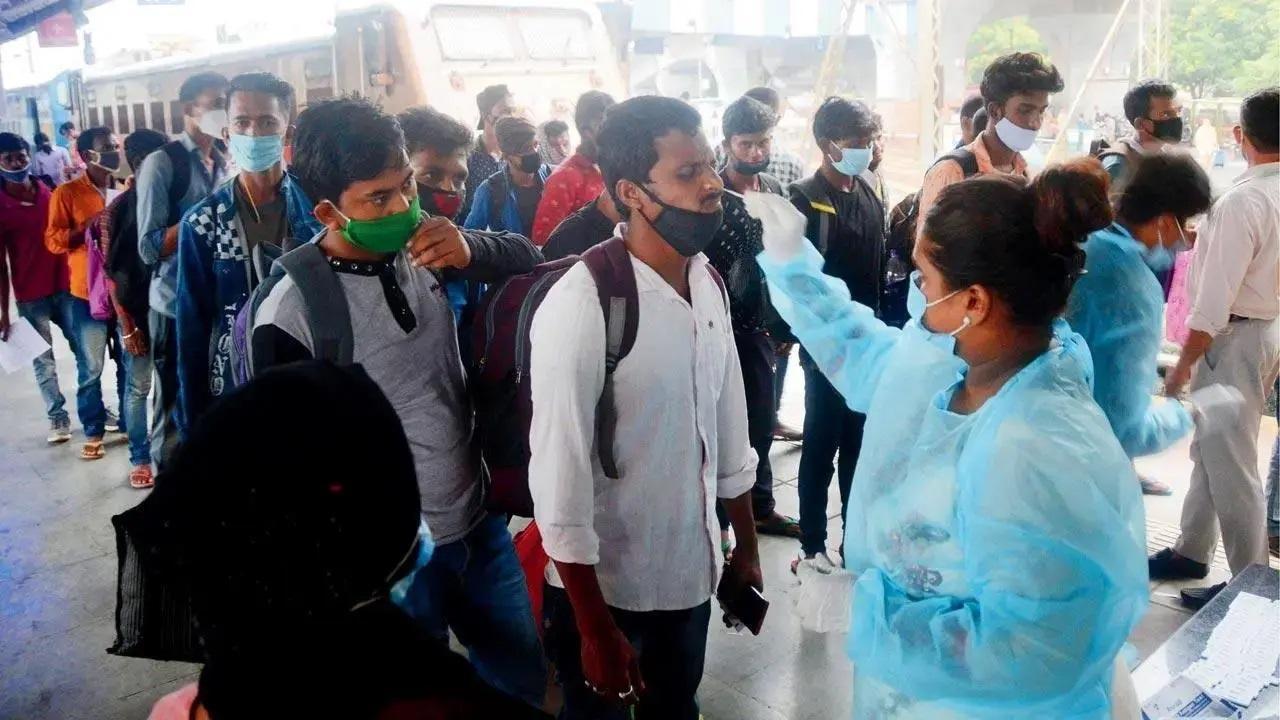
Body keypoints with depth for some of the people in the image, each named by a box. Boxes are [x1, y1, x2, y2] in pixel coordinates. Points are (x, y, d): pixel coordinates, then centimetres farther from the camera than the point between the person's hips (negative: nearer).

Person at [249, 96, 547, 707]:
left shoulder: (421, 251, -5)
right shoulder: (288, 316, -21)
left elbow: (527, 256, 6)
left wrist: (470, 251, -16)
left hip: (480, 525, 6)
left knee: (523, 683, 22)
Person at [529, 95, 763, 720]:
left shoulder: (707, 282, -2)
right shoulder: (582, 306, -24)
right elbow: (559, 485, -22)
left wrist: (746, 549, 13)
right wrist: (596, 631, -16)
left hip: (691, 575, 6)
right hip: (604, 590, -6)